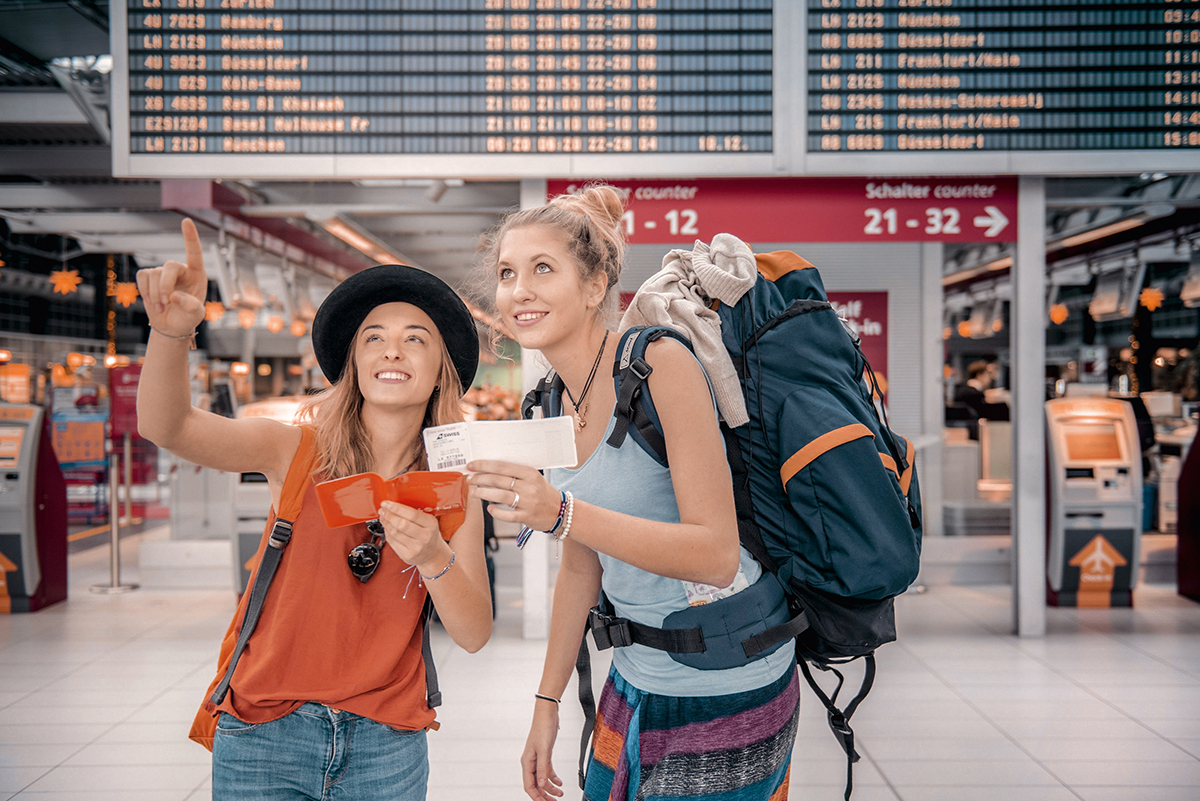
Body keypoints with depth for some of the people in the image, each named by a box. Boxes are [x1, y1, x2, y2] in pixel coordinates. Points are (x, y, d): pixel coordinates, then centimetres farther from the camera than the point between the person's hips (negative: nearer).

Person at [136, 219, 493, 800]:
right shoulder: (299, 451, -5)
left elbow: (474, 635, -3)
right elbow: (165, 427, -19)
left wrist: (434, 559, -22)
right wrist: (171, 333, -38)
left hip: (387, 744, 2)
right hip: (267, 732, -1)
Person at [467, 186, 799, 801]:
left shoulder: (660, 364, -18)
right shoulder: (557, 408, 5)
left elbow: (716, 555, -24)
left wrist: (560, 513, -33)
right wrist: (547, 702, 14)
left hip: (726, 697, -7)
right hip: (635, 689, 7)